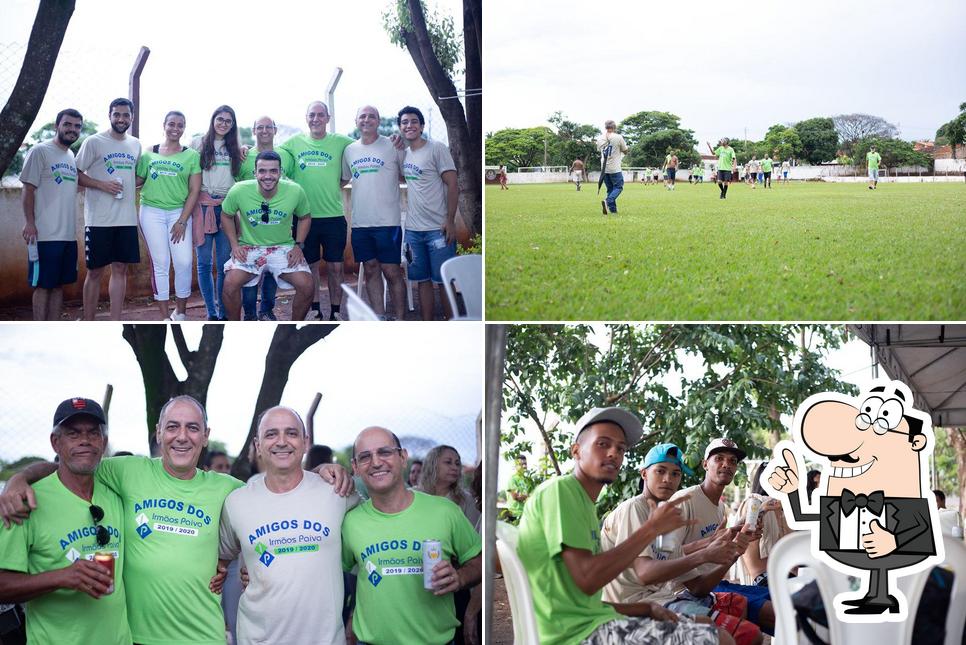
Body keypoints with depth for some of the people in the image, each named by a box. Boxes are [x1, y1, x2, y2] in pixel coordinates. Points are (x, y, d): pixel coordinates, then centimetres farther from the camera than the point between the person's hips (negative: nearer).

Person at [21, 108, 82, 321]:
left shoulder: (73, 157, 15)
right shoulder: (40, 151, -6)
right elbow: (29, 189, -9)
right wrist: (30, 223, -15)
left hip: (68, 234, 7)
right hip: (45, 234, -7)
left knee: (59, 284, 9)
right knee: (42, 285, -3)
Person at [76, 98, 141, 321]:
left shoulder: (136, 145, 12)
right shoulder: (93, 142, -3)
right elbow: (76, 175, -4)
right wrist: (102, 184, -17)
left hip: (127, 219, 5)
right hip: (99, 219, -4)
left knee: (120, 269, 5)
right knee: (95, 272, 1)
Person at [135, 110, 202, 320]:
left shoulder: (191, 156, 4)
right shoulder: (149, 153, 8)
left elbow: (194, 190, 0)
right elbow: (137, 180, 11)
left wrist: (182, 221, -6)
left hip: (179, 212, -1)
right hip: (152, 211, 1)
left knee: (184, 262, -8)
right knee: (160, 263, 1)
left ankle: (180, 312, 9)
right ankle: (165, 317, 6)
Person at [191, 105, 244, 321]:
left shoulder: (235, 147, 14)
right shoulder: (198, 143, 7)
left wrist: (244, 150, 5)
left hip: (227, 206, 2)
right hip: (203, 205, -1)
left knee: (224, 263, -1)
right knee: (204, 261, -1)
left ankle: (224, 312, 5)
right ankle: (211, 312, 5)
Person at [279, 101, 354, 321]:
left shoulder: (340, 142, 0)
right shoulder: (295, 142, 5)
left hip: (334, 216, -1)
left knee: (335, 267, 3)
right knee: (311, 265, 10)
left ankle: (336, 313, 14)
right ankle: (314, 311, 22)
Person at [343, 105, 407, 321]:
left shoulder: (393, 146, -2)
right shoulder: (349, 150, 12)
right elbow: (343, 180, 24)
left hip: (388, 221, -5)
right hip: (359, 222, 5)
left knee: (392, 272, -3)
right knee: (371, 270, 9)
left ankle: (399, 320, 3)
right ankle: (380, 318, 16)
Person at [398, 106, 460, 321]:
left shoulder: (437, 149, -7)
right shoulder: (404, 153, 11)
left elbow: (453, 185, -10)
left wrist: (450, 220, -15)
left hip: (438, 229, -6)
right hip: (413, 229, 6)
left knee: (444, 281, -2)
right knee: (423, 280, 10)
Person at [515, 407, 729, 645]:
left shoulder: (586, 506, 22)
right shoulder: (559, 490, -8)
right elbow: (587, 579, -20)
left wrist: (648, 608, 8)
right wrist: (652, 529, -12)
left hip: (588, 623, 10)